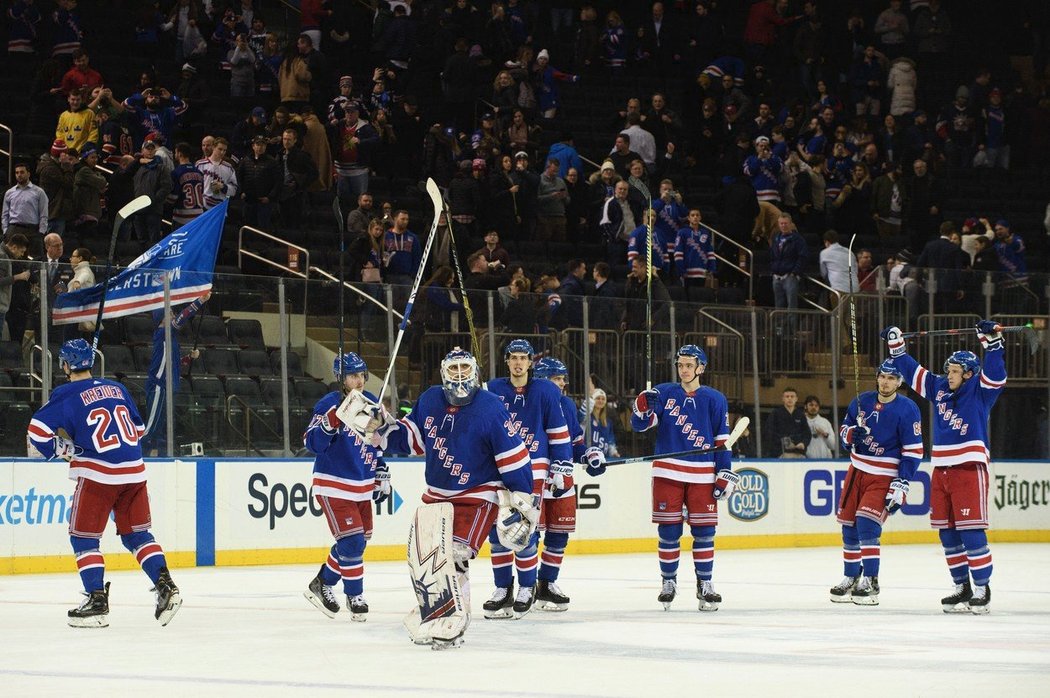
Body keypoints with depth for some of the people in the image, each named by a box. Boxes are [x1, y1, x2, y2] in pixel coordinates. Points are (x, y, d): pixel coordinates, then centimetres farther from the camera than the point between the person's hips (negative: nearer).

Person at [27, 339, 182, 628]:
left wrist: (63, 449, 5)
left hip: (98, 474, -5)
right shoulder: (117, 389, 13)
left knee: (83, 536, 6)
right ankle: (165, 586, 1)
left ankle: (97, 601, 0)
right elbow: (138, 428, 22)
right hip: (134, 472, 5)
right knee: (136, 533, 15)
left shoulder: (66, 396, -5)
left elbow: (38, 431, -11)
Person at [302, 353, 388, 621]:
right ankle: (355, 597, 2)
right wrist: (329, 424, -36)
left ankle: (321, 585, 27)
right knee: (351, 542, -11)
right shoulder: (329, 405, -14)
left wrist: (382, 475, 17)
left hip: (362, 487, 8)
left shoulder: (371, 403, 7)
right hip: (334, 486, -8)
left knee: (358, 541, 13)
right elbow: (312, 443, -19)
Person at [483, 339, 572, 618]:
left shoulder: (545, 391, 1)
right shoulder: (493, 390, 6)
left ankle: (527, 588, 6)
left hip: (532, 468, -3)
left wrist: (561, 468, -1)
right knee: (497, 530, 1)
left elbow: (559, 433, 3)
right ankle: (503, 589, 11)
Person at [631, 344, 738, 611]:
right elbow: (640, 424, -2)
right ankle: (669, 582, 14)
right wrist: (644, 407, -24)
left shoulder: (714, 399, 4)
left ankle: (705, 584, 10)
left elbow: (722, 441, 4)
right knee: (668, 531, 2)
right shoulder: (664, 393, 4)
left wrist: (725, 475, -1)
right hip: (668, 473, 0)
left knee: (704, 531, 1)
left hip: (702, 475, 0)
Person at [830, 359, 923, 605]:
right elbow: (844, 428, 14)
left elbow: (913, 451, -11)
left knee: (867, 525, -18)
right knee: (848, 526, 9)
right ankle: (850, 578, 24)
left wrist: (901, 486, -16)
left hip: (884, 477, -6)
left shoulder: (907, 410, -11)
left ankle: (870, 582, -11)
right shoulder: (862, 401, 4)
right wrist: (851, 434, -12)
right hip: (857, 470, 6)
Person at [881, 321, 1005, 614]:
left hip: (970, 469, -7)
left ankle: (983, 590, -6)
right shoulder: (939, 388, 13)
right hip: (941, 470, 7)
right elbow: (912, 372, 24)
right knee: (947, 534, 8)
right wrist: (896, 345, 23)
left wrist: (992, 342, -30)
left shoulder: (980, 391, -2)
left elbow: (995, 374, -20)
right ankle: (962, 588, 17)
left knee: (971, 532, -11)